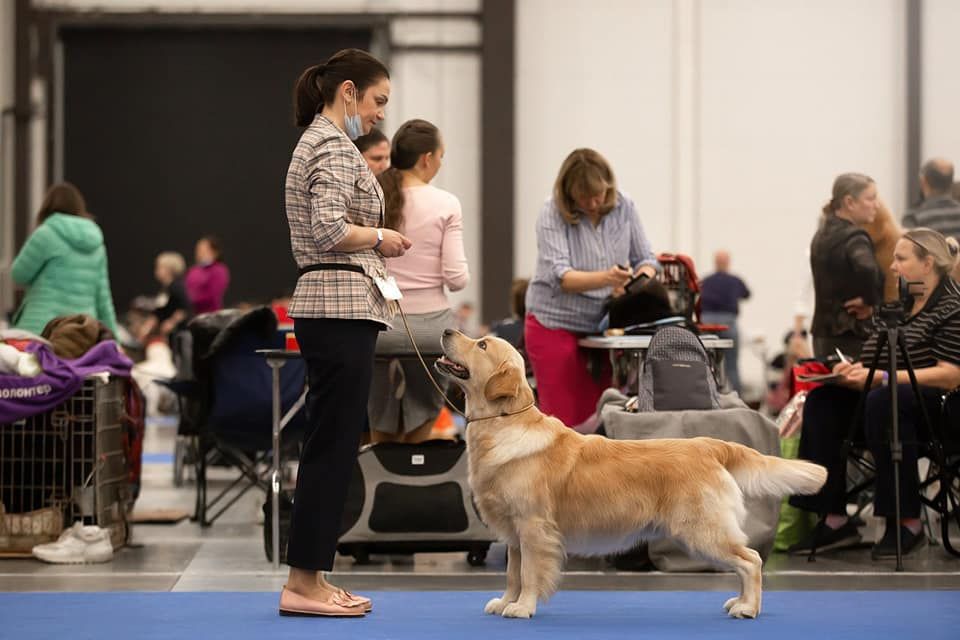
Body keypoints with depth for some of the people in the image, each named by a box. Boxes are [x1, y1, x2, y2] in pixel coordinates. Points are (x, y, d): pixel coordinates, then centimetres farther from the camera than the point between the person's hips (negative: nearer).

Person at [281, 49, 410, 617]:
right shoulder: (335, 147, -12)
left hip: (332, 309, 10)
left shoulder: (318, 141, 19)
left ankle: (312, 579, 14)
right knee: (333, 447, -7)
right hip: (342, 308, -10)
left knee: (332, 447, 11)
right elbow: (330, 230, -23)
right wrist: (382, 238, -8)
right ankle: (304, 584, -4)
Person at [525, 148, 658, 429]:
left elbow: (645, 259, 7)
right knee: (564, 419, -5)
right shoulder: (553, 214, -13)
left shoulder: (623, 207, -1)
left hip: (602, 326, 4)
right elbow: (560, 276, -23)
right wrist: (606, 278, -39)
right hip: (556, 325, -3)